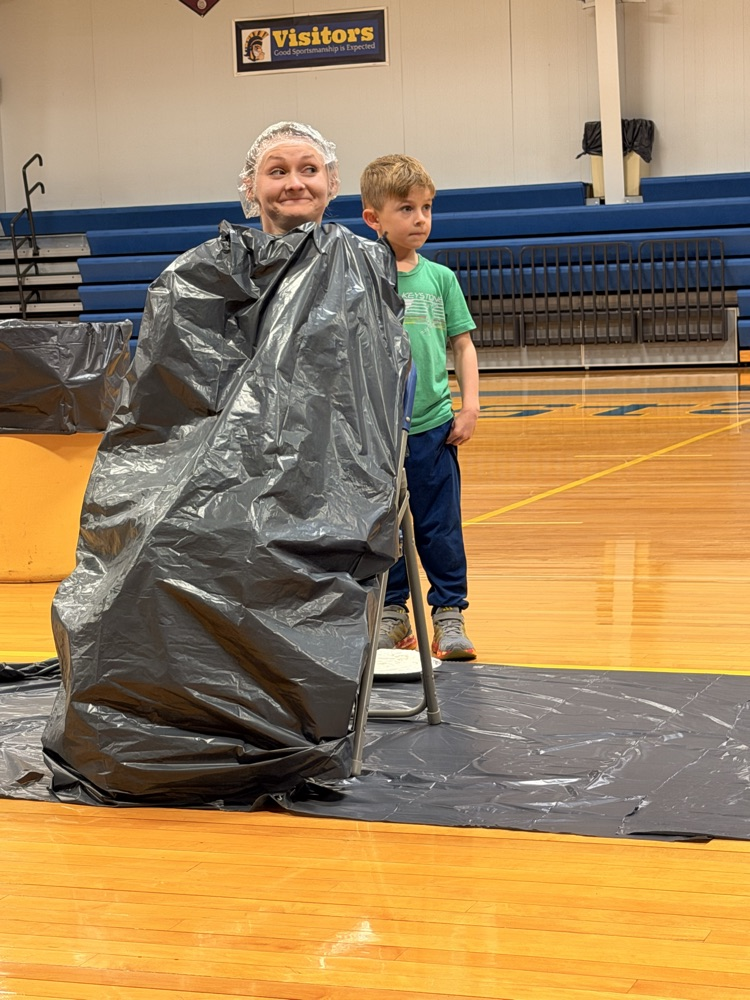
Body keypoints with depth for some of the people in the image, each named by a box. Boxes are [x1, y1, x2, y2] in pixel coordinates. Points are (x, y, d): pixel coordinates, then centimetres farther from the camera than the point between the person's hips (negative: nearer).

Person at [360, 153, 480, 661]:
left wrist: (470, 407, 1)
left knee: (440, 528, 4)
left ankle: (450, 616, 14)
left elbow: (463, 344, 9)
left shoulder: (440, 278, 6)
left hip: (433, 426, 2)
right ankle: (392, 614, 21)